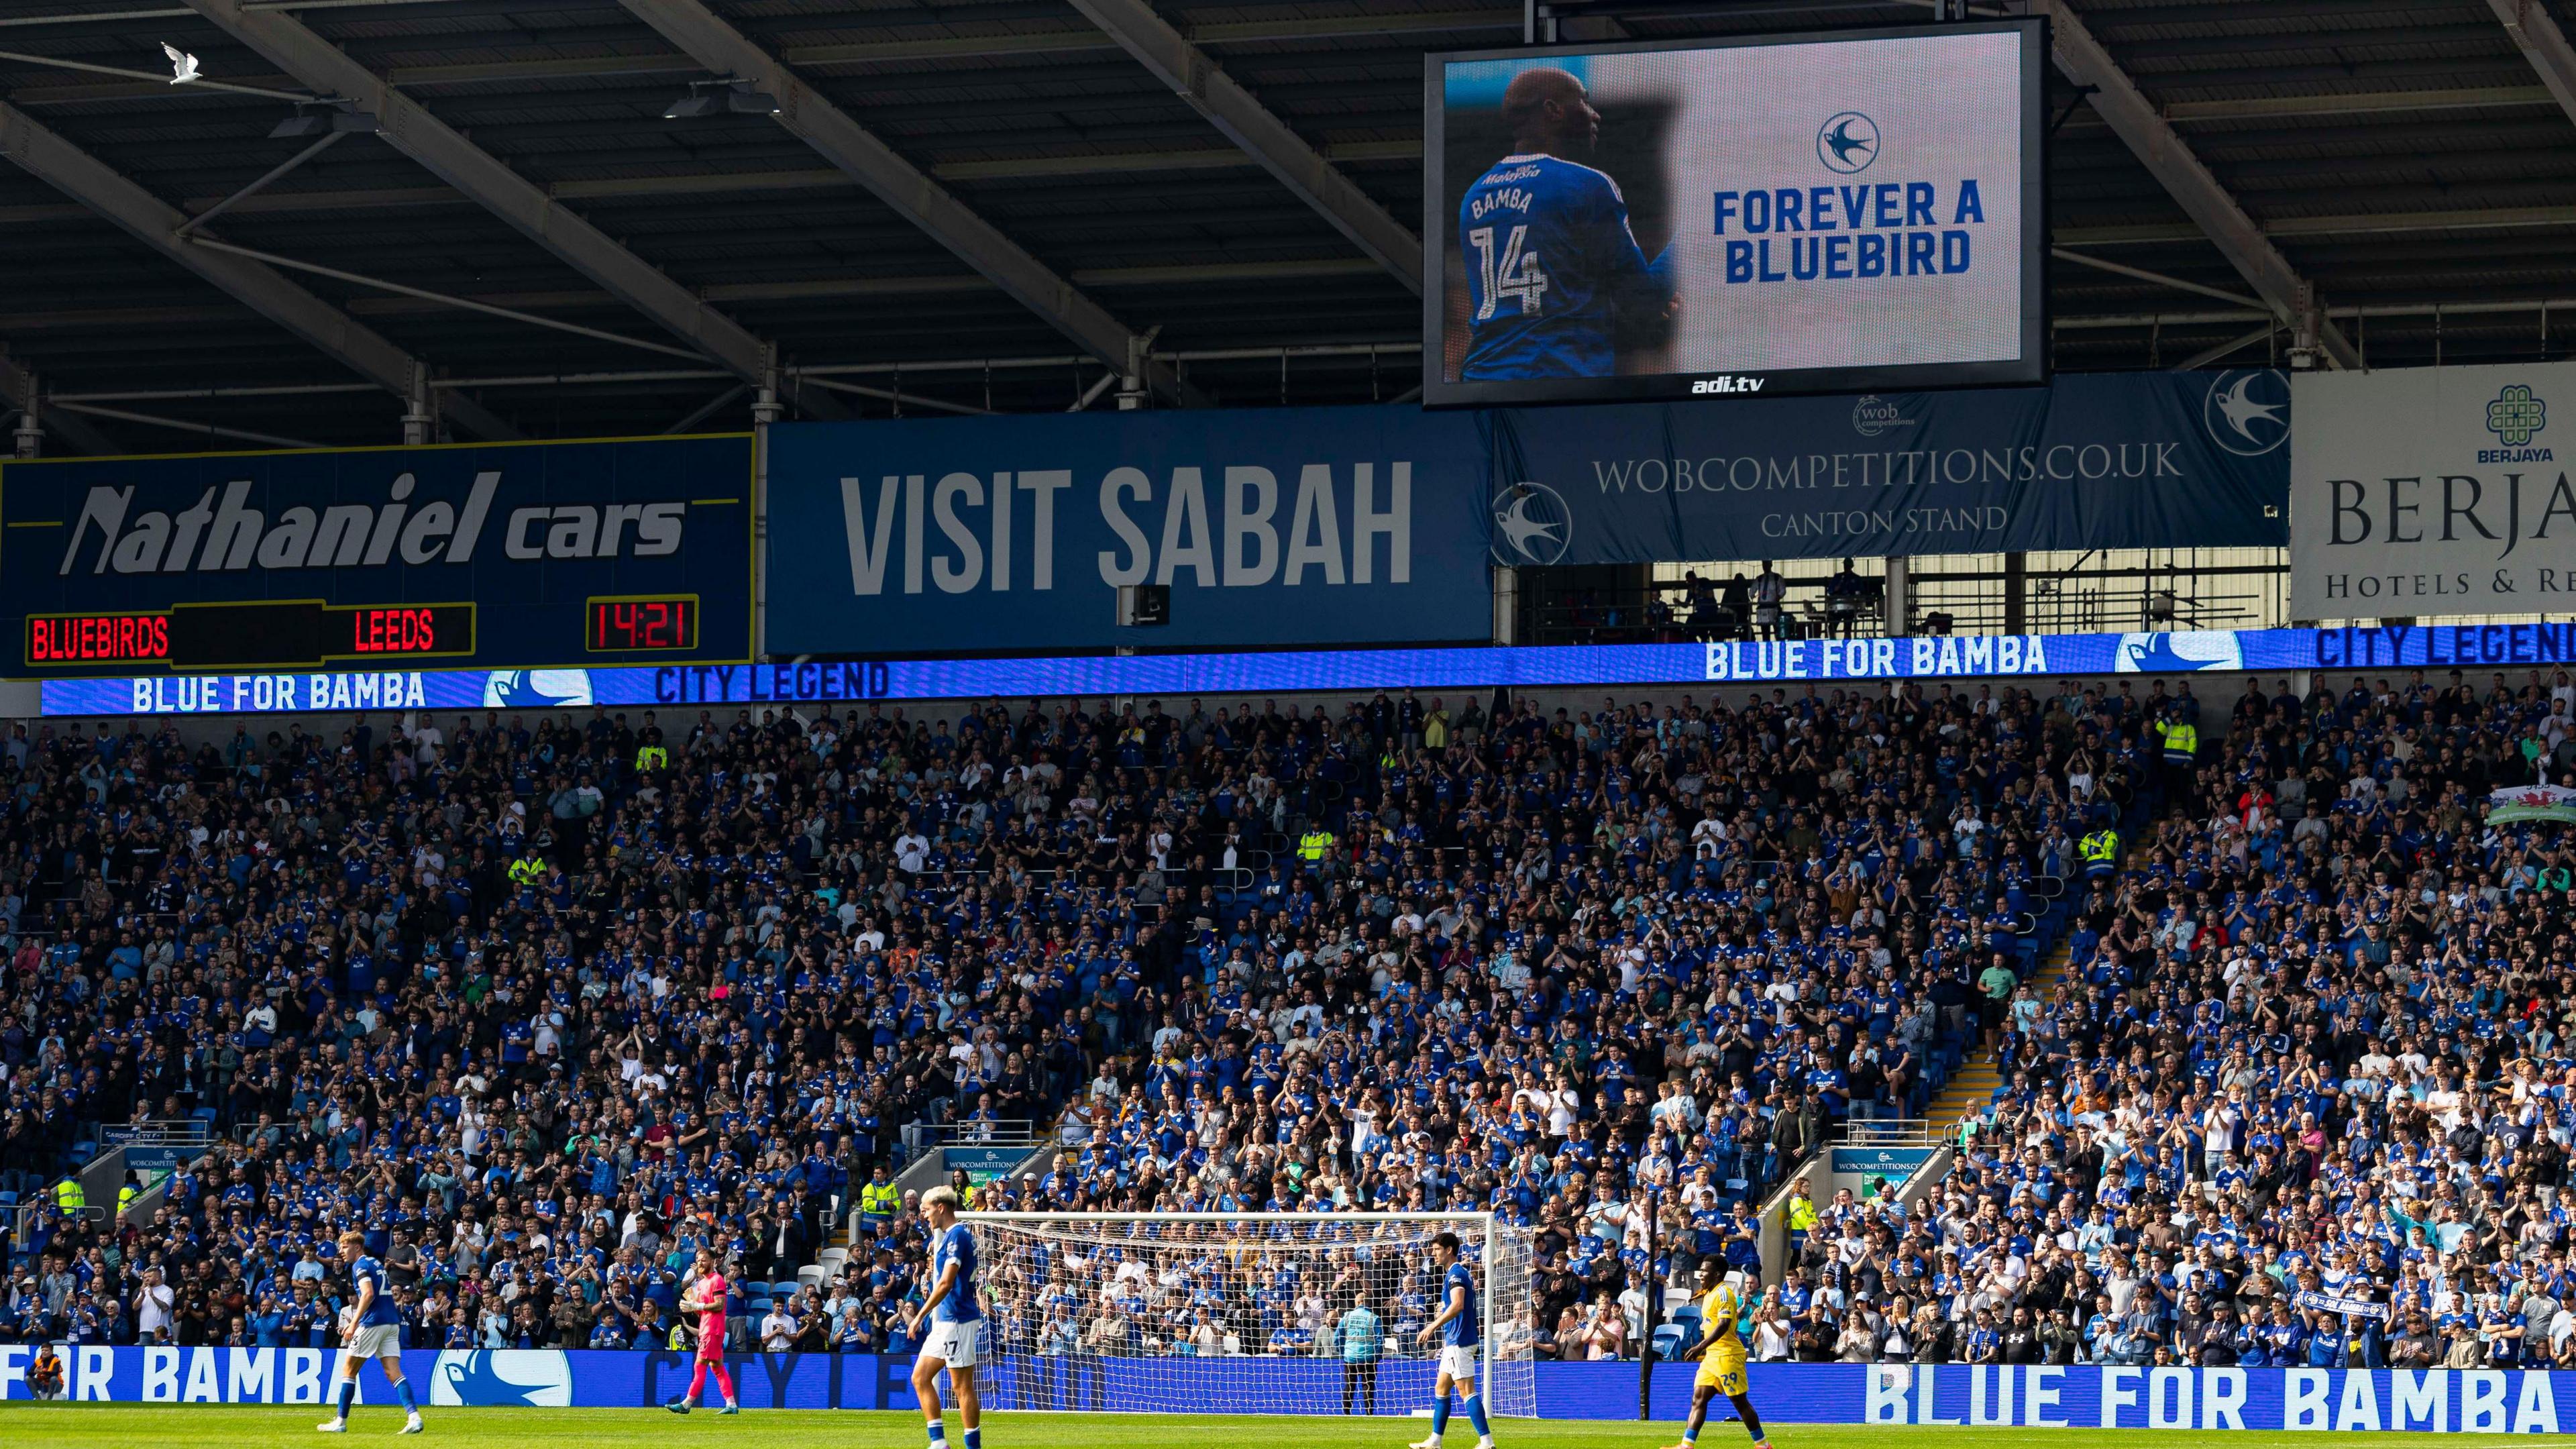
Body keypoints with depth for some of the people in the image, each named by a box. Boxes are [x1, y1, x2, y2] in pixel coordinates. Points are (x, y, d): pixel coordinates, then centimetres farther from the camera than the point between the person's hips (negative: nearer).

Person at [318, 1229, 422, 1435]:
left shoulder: (360, 1266, -7)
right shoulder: (376, 1263, 20)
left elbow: (368, 1294, -21)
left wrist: (354, 1323, -22)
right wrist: (356, 1321, 31)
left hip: (373, 1324, -8)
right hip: (392, 1322, 8)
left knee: (348, 1370, 4)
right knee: (394, 1372, 0)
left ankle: (340, 1422, 7)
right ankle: (414, 1417, -17)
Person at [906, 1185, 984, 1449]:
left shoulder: (957, 1236, -16)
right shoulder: (950, 1235, 15)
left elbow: (946, 1283, -22)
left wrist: (920, 1316, -19)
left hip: (957, 1320, -10)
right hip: (944, 1321, 10)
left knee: (962, 1386, -6)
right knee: (920, 1378, 8)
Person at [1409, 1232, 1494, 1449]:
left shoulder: (1456, 1274, -14)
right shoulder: (1461, 1272, 18)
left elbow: (1457, 1305, -28)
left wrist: (1433, 1327, -28)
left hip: (1459, 1342, -11)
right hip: (1453, 1341, 11)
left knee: (1467, 1391, -13)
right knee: (1440, 1390, 16)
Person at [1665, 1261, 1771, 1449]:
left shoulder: (1723, 1293, -13)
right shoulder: (1709, 1294, 15)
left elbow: (1724, 1324, -24)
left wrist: (1701, 1347, -27)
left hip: (1727, 1356, -10)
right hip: (1712, 1356, 10)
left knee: (1740, 1402, -3)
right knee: (1698, 1398, 1)